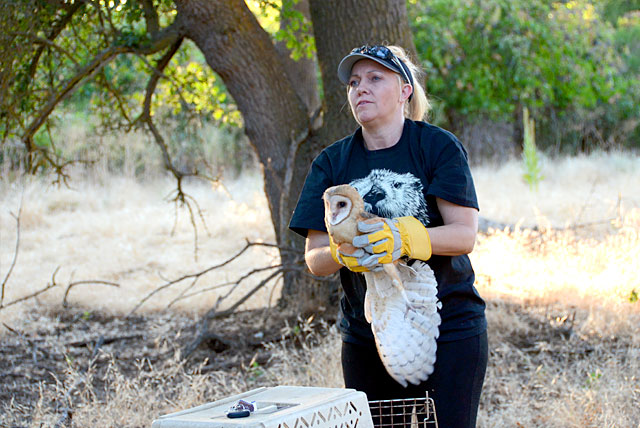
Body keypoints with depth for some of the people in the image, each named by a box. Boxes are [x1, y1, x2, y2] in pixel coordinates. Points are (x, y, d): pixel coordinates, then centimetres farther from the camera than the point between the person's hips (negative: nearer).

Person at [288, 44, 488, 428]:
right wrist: (342, 254, -24)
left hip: (449, 330, -3)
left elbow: (465, 234, -12)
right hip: (366, 335, 3)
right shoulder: (332, 163, 6)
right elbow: (314, 258, 0)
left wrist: (405, 237, -30)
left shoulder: (440, 147, -3)